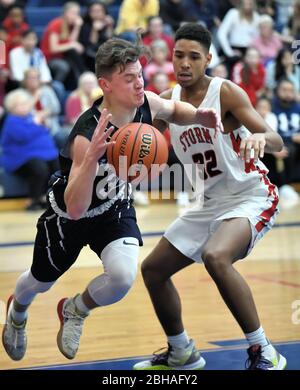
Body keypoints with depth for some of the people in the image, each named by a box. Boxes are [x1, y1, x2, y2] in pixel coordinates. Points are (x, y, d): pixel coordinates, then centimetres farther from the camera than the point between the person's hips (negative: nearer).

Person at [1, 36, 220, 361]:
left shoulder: (146, 104, -21)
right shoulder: (87, 135, -39)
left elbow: (173, 110, 6)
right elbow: (75, 208, -45)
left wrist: (199, 116, -17)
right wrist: (92, 157, -59)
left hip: (115, 207, 4)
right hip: (67, 215, -3)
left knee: (123, 277, -23)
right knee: (41, 281, 21)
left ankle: (74, 311, 12)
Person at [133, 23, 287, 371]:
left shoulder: (226, 92, -16)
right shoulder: (167, 100, 1)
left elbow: (277, 142, -23)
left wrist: (261, 137, -47)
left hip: (251, 196, -8)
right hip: (211, 203, 8)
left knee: (215, 257, -34)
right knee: (153, 269, 10)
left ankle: (263, 353, -22)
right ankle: (181, 354, 30)